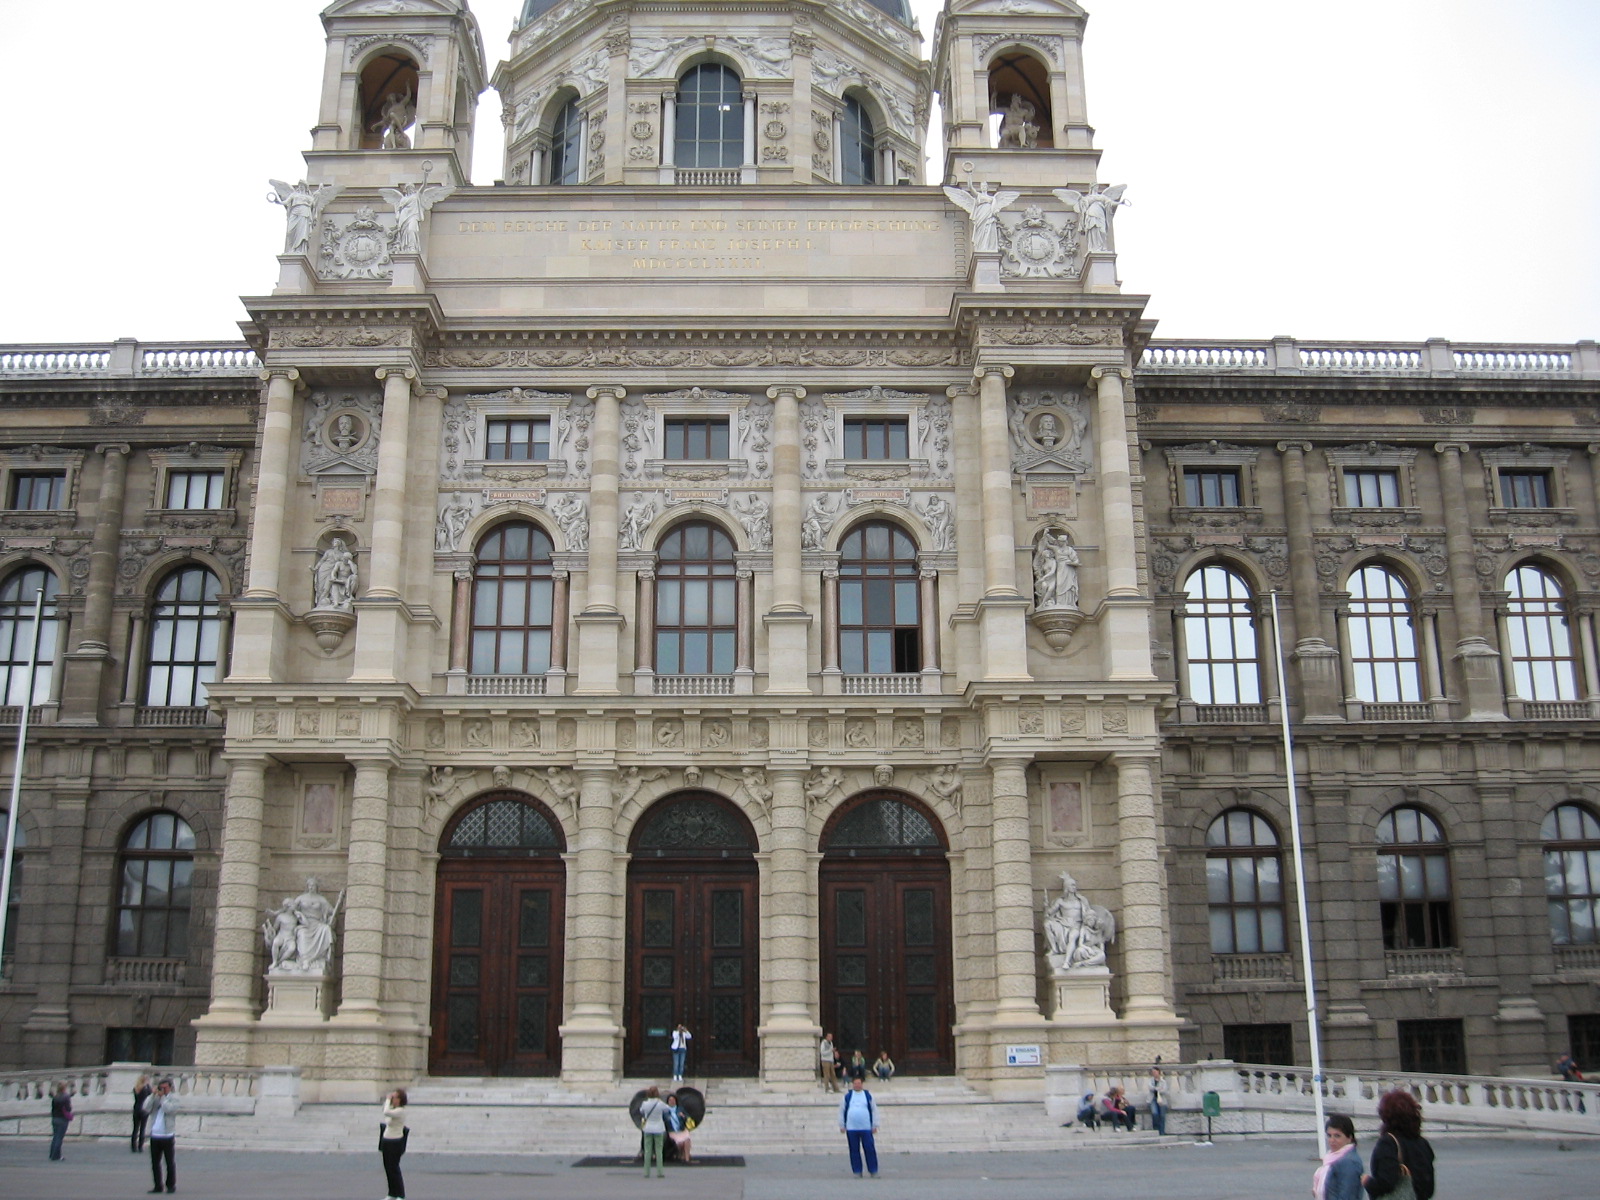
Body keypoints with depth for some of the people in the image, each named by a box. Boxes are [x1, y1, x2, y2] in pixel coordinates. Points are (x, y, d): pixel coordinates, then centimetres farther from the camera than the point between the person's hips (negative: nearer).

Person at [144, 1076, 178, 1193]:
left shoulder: (173, 1099, 0)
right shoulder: (154, 1098, 10)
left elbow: (169, 1109, -18)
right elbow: (146, 1108, -7)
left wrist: (162, 1097, -11)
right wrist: (153, 1094, -9)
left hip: (168, 1136, -4)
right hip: (155, 1135, 4)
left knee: (170, 1163, 2)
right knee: (155, 1163, 7)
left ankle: (171, 1185, 10)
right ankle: (158, 1186, 16)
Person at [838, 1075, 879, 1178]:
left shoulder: (868, 1095, 7)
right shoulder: (847, 1096, 6)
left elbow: (874, 1110, 9)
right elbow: (841, 1111, 10)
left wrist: (874, 1126, 5)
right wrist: (842, 1126, 6)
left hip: (866, 1128, -1)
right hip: (851, 1128, 1)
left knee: (870, 1149, -4)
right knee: (854, 1150, 3)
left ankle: (873, 1171, 6)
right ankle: (857, 1172, 12)